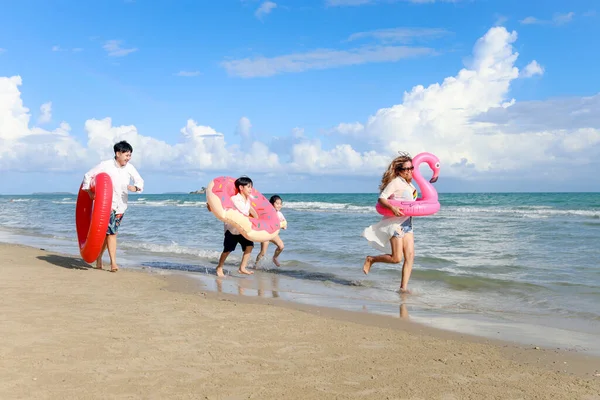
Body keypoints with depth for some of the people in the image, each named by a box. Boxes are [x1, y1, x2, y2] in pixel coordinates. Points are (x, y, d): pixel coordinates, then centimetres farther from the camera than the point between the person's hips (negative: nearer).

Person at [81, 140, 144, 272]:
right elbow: (88, 176, -3)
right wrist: (89, 192, -8)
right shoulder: (105, 165, -11)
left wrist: (135, 187, -15)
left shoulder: (129, 168, 0)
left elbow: (140, 181, 7)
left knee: (108, 232, 12)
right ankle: (113, 263, -7)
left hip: (121, 205, 4)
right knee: (111, 232, -11)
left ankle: (99, 258, 29)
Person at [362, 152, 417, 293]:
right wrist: (392, 208, -32)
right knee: (396, 258, -10)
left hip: (407, 222, 8)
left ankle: (403, 287, 1)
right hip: (395, 222, -8)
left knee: (410, 255, -3)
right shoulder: (395, 182, -12)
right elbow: (381, 198, -18)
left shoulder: (410, 185, 14)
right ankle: (371, 259, 13)